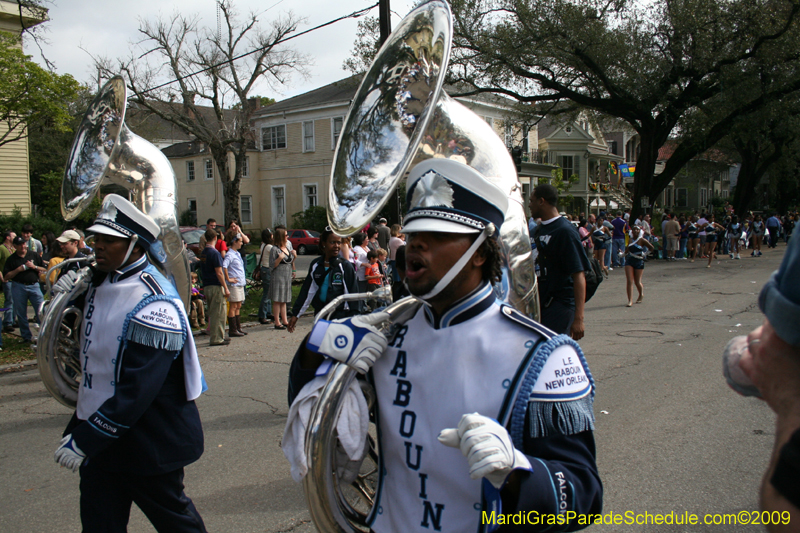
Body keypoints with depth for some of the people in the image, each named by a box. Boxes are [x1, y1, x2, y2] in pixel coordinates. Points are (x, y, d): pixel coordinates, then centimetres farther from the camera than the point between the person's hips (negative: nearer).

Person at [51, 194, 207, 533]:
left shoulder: (154, 304, -24)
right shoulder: (99, 283, 5)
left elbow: (136, 392, -27)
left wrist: (84, 440, -23)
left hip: (150, 445, -8)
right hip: (99, 438, 8)